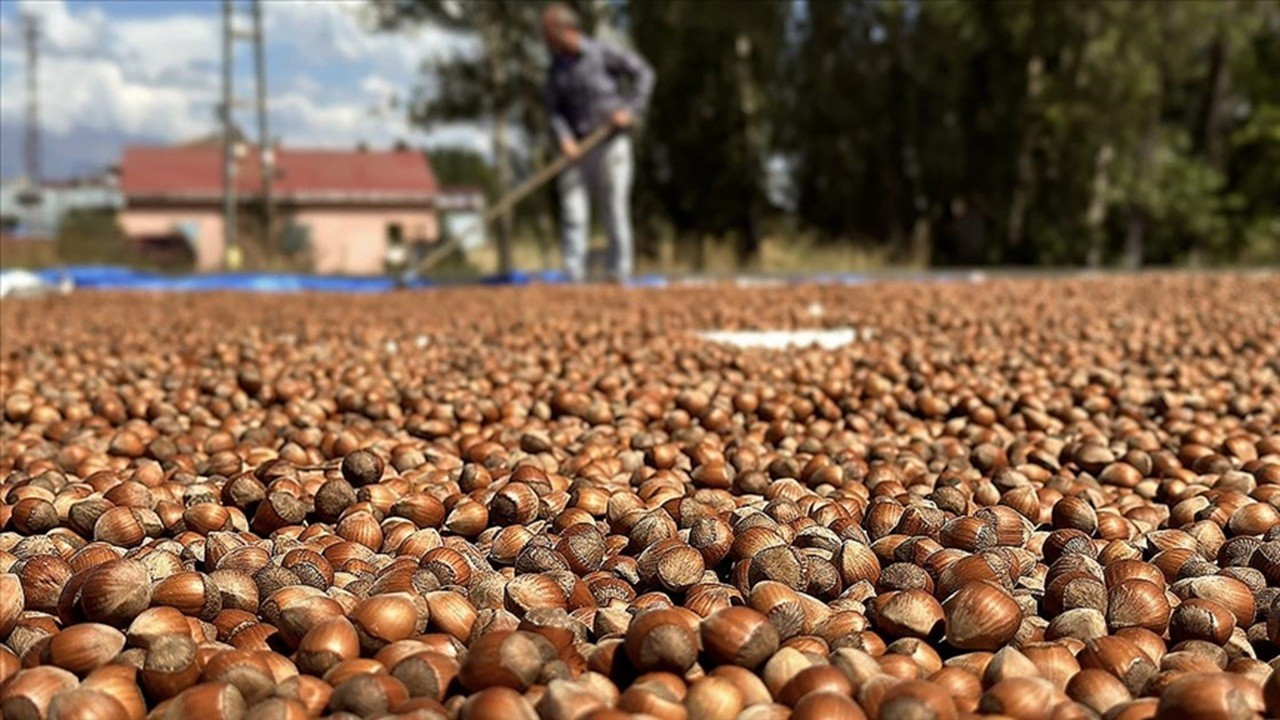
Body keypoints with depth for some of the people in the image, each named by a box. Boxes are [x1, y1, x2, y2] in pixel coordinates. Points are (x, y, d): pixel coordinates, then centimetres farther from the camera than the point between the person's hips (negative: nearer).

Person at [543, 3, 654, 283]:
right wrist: (564, 138, -13)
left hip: (610, 143, -4)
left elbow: (643, 73, 1)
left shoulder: (602, 53, -4)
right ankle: (573, 276, -4)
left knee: (615, 209, -2)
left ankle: (619, 273, 4)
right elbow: (554, 109, 5)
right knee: (572, 210, -4)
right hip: (576, 148, 4)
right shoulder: (556, 68, 9)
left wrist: (631, 110, -9)